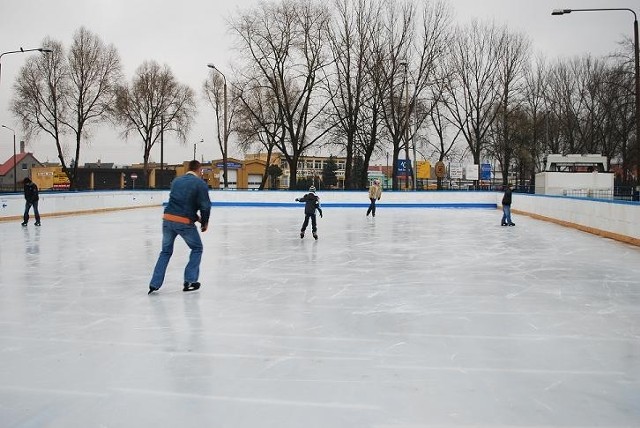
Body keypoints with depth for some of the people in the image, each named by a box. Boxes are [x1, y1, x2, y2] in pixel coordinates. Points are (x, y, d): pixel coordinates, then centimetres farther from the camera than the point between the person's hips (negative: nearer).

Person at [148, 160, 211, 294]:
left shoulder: (176, 181, 16)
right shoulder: (200, 184, -3)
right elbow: (205, 206, -9)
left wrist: (195, 216, 22)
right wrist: (204, 222, 8)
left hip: (168, 219, 5)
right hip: (184, 222, -5)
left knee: (166, 251, 18)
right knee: (197, 248, 16)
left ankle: (155, 284, 14)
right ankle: (189, 281, 14)